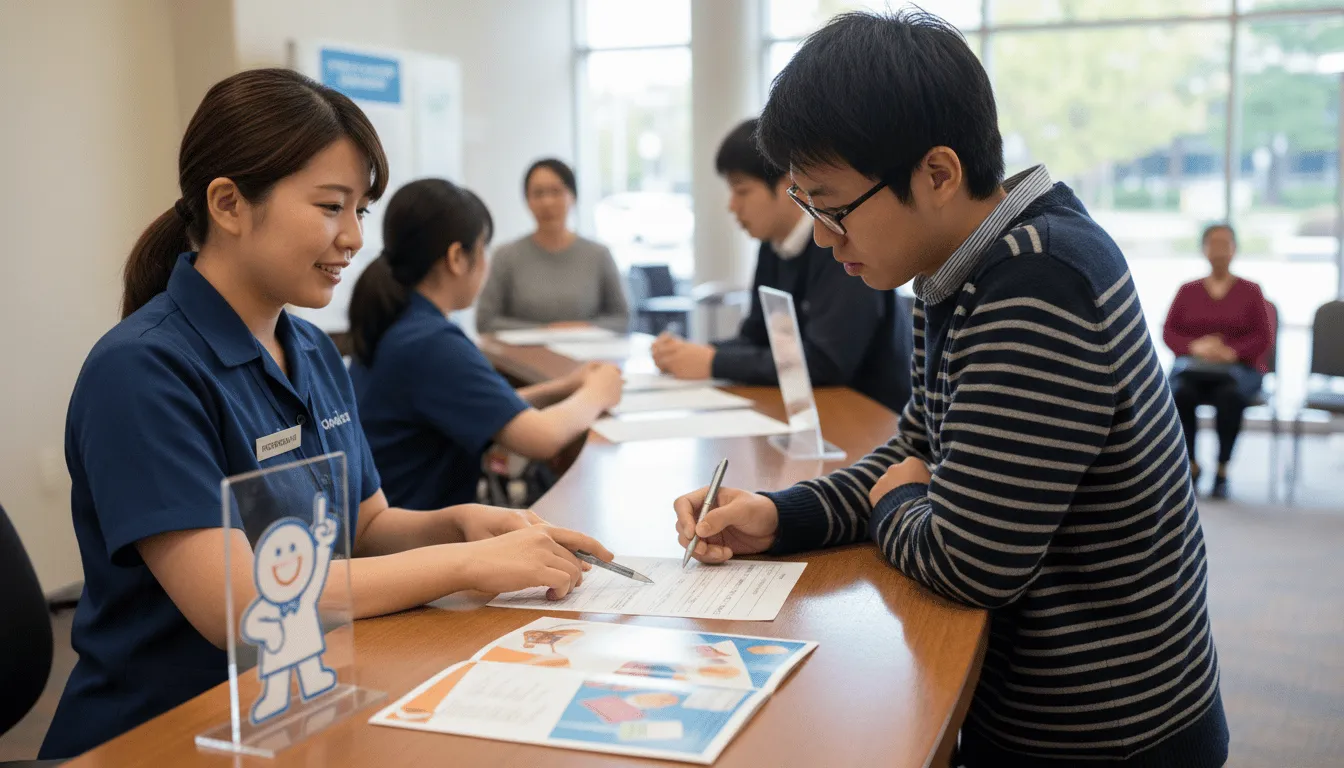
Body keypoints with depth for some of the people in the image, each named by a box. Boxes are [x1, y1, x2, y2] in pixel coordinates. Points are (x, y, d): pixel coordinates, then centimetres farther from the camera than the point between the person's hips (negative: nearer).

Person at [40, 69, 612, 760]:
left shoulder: (319, 355, 8)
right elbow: (233, 604, -23)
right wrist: (467, 561, -20)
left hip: (307, 701, 7)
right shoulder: (141, 371, -17)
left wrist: (458, 521, -7)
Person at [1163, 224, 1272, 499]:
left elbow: (1264, 337, 3)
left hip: (1239, 368, -1)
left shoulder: (1250, 291, 11)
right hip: (1192, 366, 1)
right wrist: (1195, 346, -14)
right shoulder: (1188, 290, 16)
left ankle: (1222, 469, -23)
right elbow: (1168, 332, 7)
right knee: (1179, 393, -35)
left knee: (1231, 395, -38)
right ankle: (1191, 465, -17)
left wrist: (1232, 351, -17)